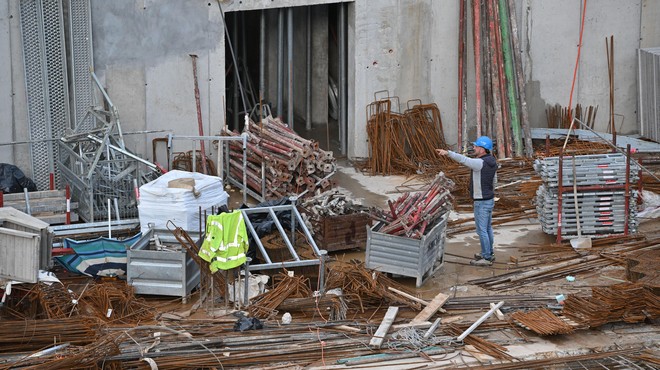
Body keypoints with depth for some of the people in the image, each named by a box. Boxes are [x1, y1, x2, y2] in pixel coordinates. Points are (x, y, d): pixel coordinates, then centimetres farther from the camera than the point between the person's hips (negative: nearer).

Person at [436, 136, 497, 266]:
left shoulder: (480, 163, -25)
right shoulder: (491, 162, 4)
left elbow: (463, 159, -38)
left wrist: (447, 152, -46)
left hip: (482, 203, -9)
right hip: (489, 199, 9)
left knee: (482, 230, 1)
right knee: (487, 228, 19)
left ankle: (486, 258, 8)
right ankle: (489, 254, 30)